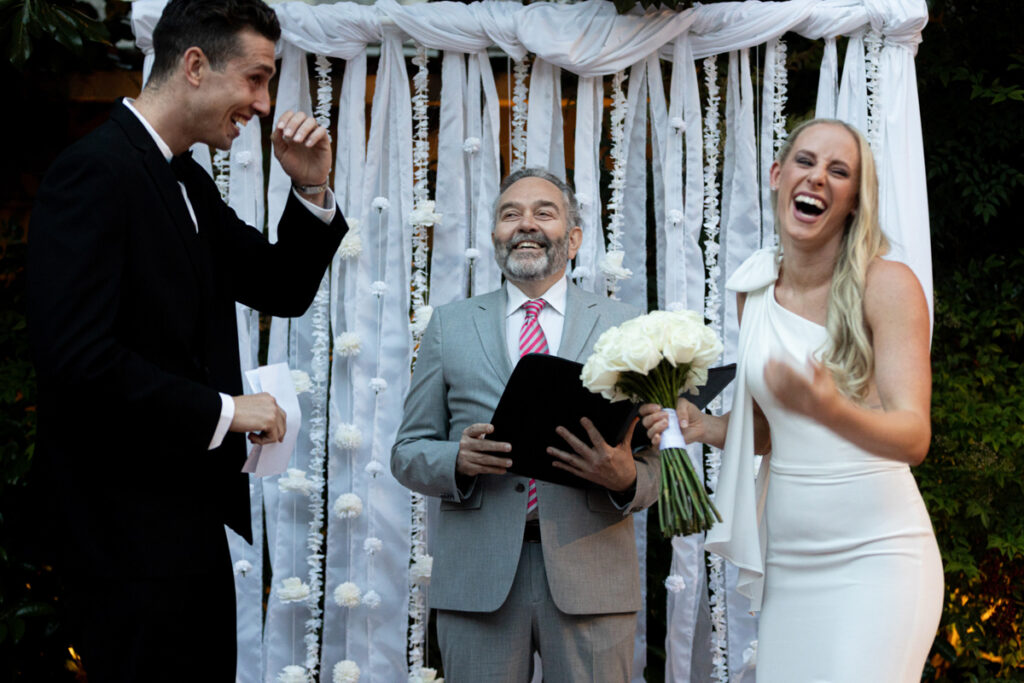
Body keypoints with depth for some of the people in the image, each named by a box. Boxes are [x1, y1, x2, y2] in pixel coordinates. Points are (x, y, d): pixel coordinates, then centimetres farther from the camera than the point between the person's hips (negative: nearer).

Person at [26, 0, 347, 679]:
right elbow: (77, 354, -23)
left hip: (190, 514, 10)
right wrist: (222, 410, -18)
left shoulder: (190, 184, 15)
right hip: (132, 526, -10)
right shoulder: (95, 171, -15)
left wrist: (312, 191, 3)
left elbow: (283, 291, 20)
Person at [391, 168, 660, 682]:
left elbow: (654, 458, 5)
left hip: (590, 576, 0)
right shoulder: (450, 325, 12)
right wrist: (458, 461, -11)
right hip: (478, 579, 1)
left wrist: (625, 477, -18)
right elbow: (408, 452, 11)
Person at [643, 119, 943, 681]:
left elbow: (913, 436, -15)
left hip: (874, 555, -5)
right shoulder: (754, 292, 8)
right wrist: (708, 428, 0)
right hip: (788, 559, 5)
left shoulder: (888, 285, -8)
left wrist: (827, 408, -34)